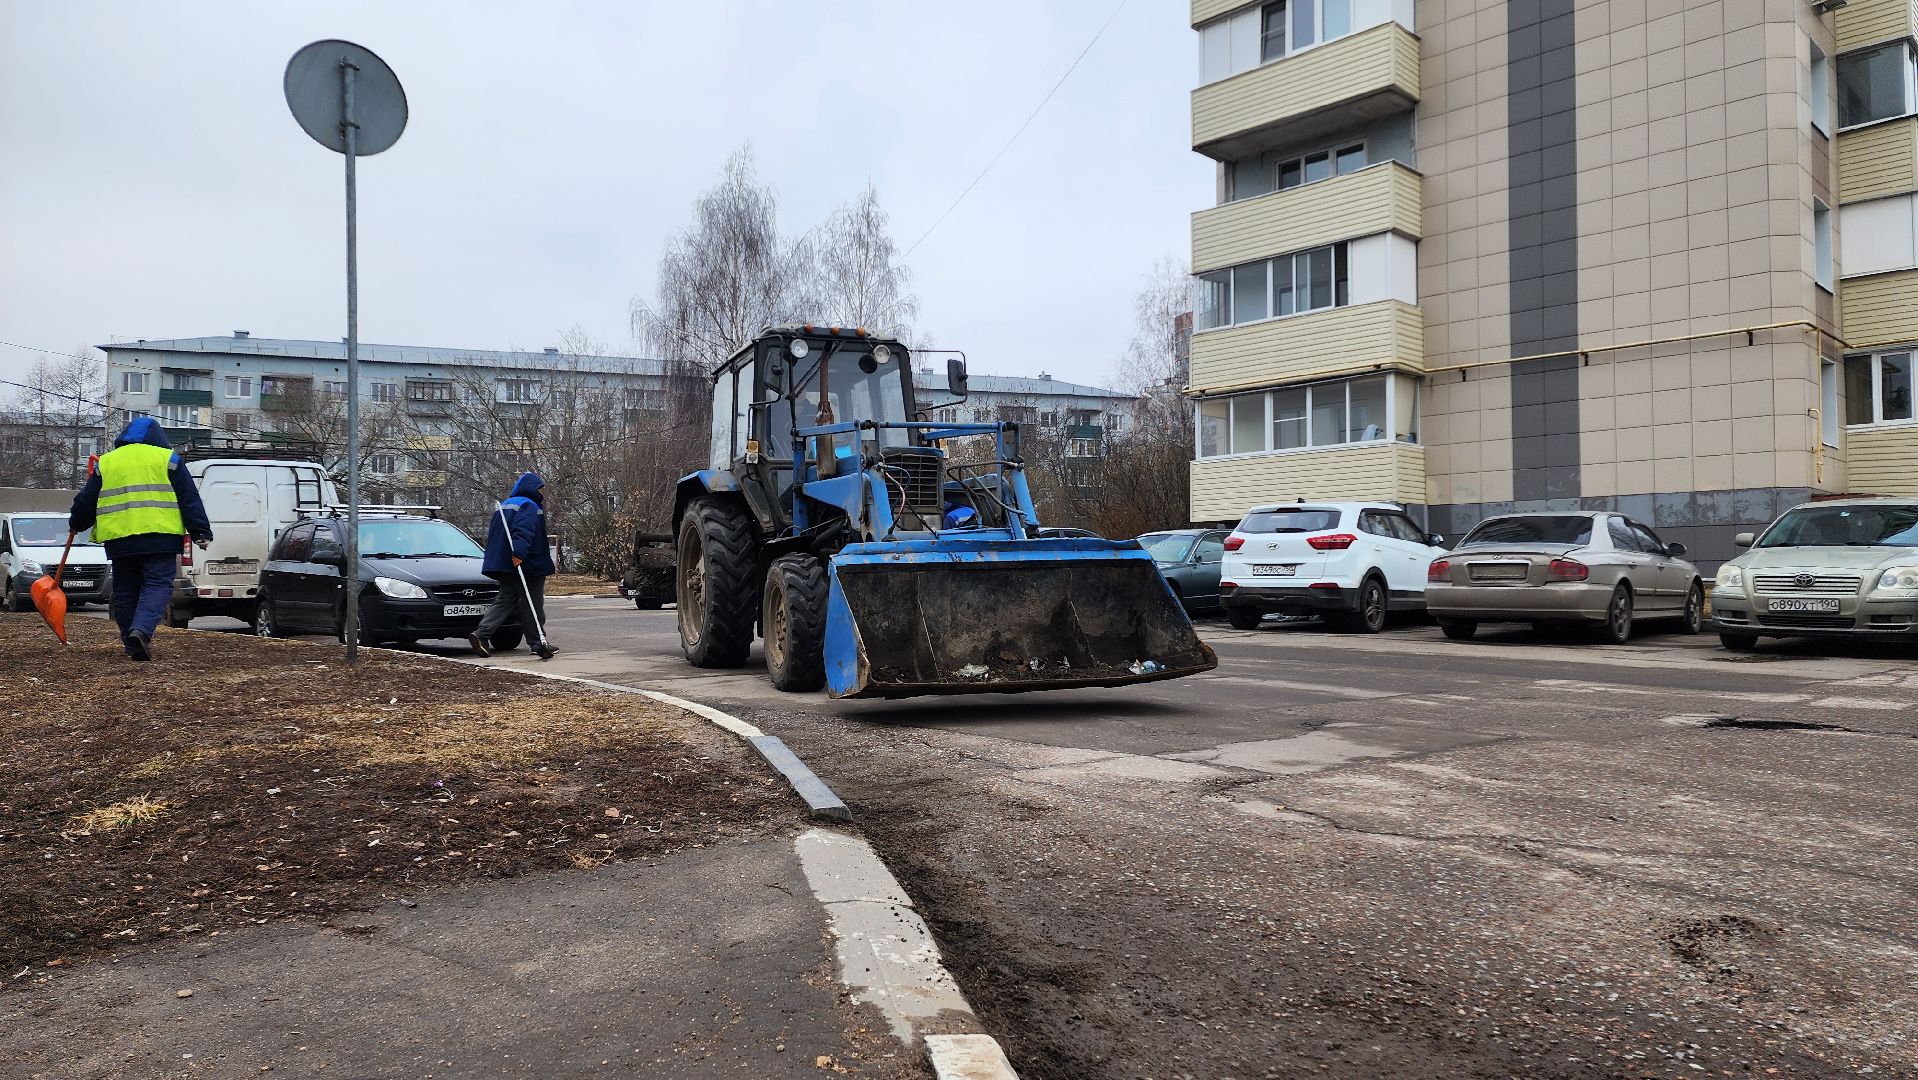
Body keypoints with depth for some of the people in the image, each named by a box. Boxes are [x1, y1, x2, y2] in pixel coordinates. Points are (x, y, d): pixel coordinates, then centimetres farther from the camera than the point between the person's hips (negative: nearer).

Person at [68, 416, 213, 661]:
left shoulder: (105, 462, 16)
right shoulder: (167, 458, 7)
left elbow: (86, 501, 22)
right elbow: (190, 500, 2)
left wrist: (77, 524, 40)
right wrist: (201, 533, 2)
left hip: (119, 539, 3)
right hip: (159, 537, -3)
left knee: (125, 591, 13)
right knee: (158, 585, -5)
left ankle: (131, 642, 18)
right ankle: (141, 630, -26)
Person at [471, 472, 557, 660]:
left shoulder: (503, 506, 20)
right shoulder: (529, 506, -10)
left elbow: (492, 534, 26)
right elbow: (523, 531, -26)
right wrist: (519, 553, -36)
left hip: (502, 565, 9)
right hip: (526, 565, -9)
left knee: (505, 600, 10)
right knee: (533, 604, -1)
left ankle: (481, 634, -4)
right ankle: (538, 642, 4)